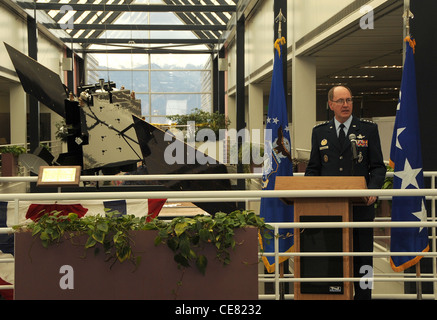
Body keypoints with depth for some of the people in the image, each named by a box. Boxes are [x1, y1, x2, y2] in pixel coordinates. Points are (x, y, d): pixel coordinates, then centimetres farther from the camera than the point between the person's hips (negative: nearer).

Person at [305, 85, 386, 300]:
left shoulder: (369, 129, 6)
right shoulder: (319, 132, 11)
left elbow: (378, 166, 3)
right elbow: (313, 168, 12)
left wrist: (373, 189, -15)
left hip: (360, 206, -1)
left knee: (362, 259, 4)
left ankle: (363, 296, 14)